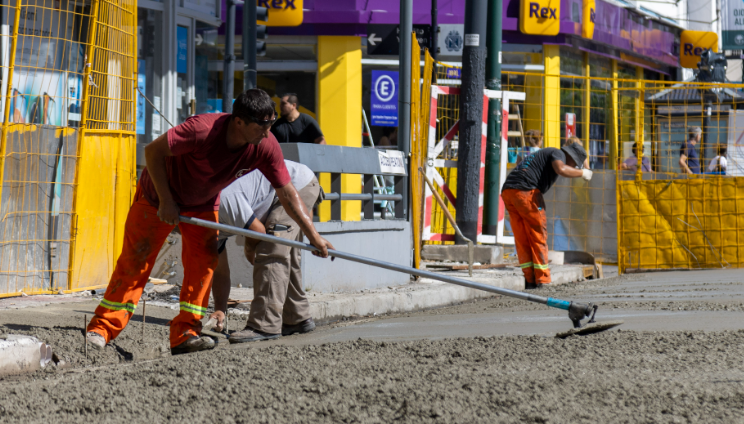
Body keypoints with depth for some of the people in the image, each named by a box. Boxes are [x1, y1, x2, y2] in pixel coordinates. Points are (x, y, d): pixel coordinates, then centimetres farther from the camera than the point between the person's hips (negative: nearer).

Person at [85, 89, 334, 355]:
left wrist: (313, 236, -20)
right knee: (135, 261, -6)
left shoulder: (266, 147, -24)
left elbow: (287, 194, -16)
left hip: (203, 205, 5)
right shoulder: (203, 130, -39)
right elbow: (153, 150, -28)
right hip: (158, 195, -5)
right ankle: (103, 327, -3)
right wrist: (165, 201, -25)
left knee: (203, 262, -9)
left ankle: (184, 333, -5)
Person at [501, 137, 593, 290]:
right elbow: (561, 169, -17)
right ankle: (542, 280, 0)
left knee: (522, 238, 11)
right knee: (538, 235, 1)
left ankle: (530, 280, 10)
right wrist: (582, 172, -4)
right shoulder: (559, 154, 4)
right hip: (525, 191, -8)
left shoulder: (546, 153, 32)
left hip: (508, 191, 8)